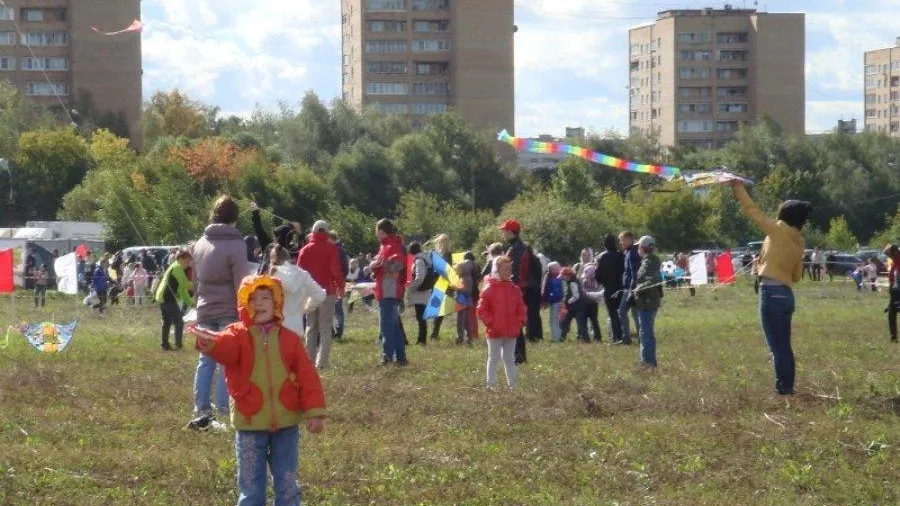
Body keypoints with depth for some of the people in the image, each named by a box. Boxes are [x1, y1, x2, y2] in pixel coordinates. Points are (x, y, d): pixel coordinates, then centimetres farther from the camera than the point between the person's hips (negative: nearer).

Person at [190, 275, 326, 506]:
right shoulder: (238, 335, -3)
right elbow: (225, 346, -27)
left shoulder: (289, 339, 4)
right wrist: (210, 343, -52)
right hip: (250, 425, -2)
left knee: (287, 485, 10)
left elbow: (307, 376, 1)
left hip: (286, 423, 2)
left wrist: (314, 412, -7)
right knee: (251, 487, 5)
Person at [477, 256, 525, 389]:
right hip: (494, 332, -5)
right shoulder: (489, 289, -9)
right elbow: (481, 310, -10)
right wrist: (491, 322, -14)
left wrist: (520, 322, 1)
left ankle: (513, 385, 19)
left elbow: (521, 308, 13)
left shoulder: (515, 289, 5)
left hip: (511, 333, 5)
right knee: (493, 359, 4)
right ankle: (491, 385, 7)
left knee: (509, 359, 14)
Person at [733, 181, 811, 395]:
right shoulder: (799, 243, 12)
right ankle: (787, 386, 17)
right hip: (786, 294, 8)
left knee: (777, 346, -6)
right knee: (784, 346, 14)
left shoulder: (779, 231, -6)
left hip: (771, 292, -8)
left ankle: (783, 387, -6)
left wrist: (738, 189, 6)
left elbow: (753, 211, -3)